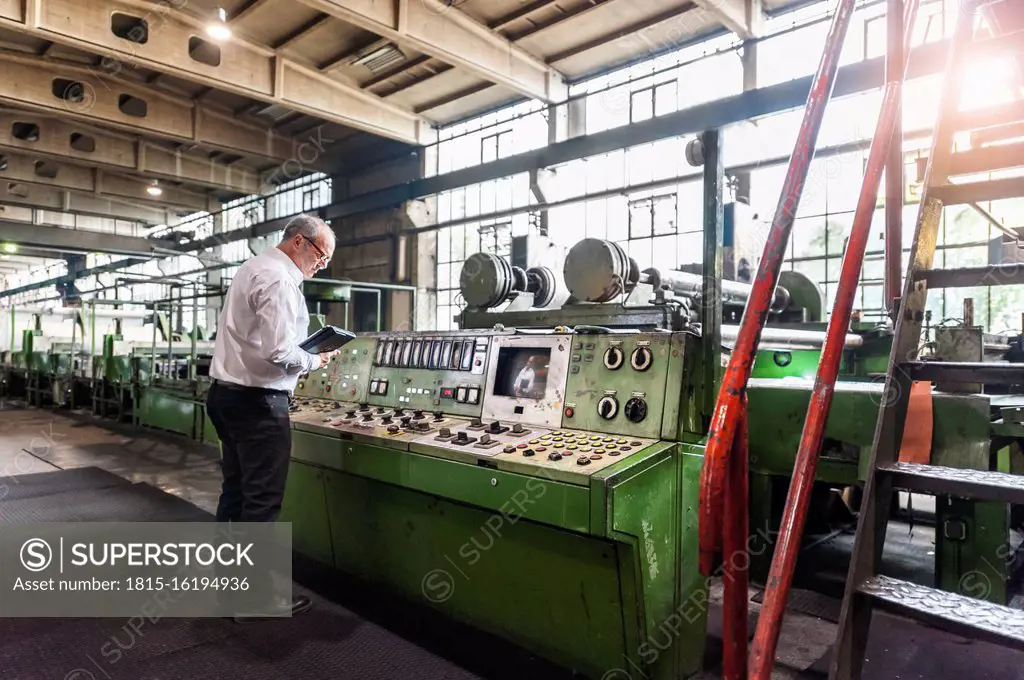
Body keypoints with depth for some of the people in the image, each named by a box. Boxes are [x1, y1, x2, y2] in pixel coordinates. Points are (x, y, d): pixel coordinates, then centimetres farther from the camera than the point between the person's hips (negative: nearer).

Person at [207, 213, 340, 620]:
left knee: (236, 491, 17)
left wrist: (309, 343, 13)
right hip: (257, 401, -10)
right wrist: (314, 360, -7)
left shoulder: (255, 268, 16)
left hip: (229, 393, 10)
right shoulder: (278, 279, -16)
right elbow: (279, 353, -25)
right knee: (262, 498, -1)